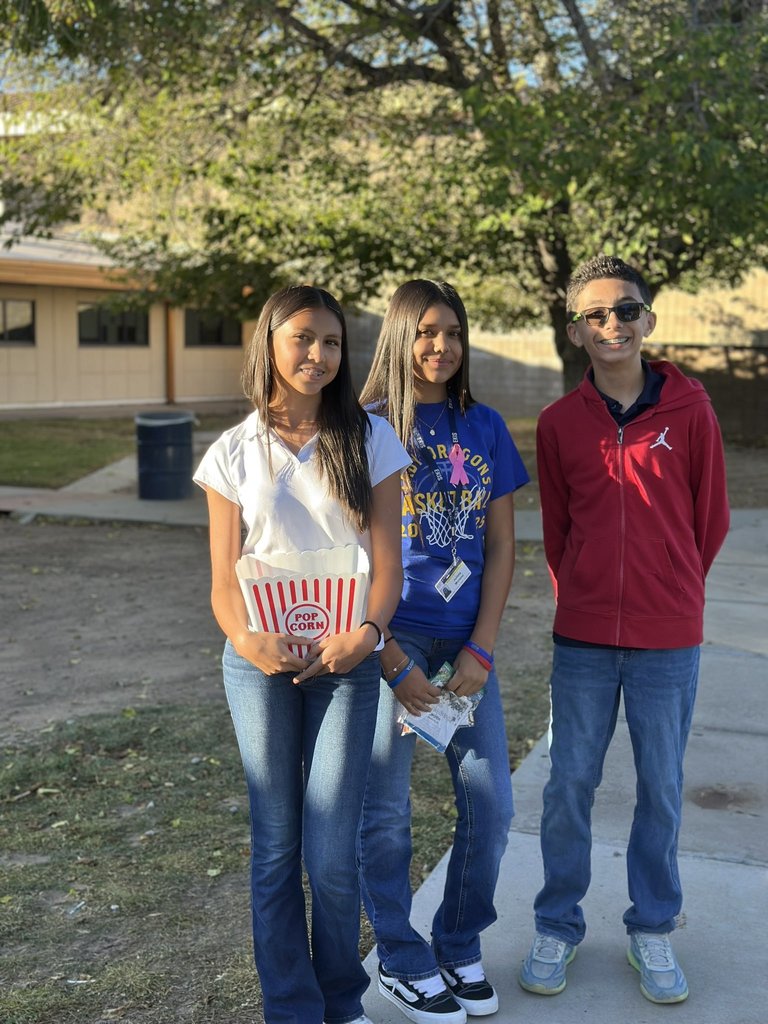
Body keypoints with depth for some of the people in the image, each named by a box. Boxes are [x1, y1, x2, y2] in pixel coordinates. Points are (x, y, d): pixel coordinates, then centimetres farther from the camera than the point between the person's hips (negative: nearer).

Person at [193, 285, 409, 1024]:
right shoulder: (233, 454, 4)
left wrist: (364, 634, -18)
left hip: (344, 661, -1)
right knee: (275, 847, 7)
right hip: (261, 662, 1)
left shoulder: (368, 439, 2)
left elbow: (386, 558, 0)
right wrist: (248, 641, -18)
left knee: (331, 853, -3)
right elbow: (224, 578, 2)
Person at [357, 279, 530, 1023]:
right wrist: (391, 658, -11)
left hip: (466, 639, 4)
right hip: (390, 634, -4)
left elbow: (500, 548, 6)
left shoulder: (484, 429, 7)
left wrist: (479, 650, -3)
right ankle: (399, 960, 24)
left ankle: (460, 947, 29)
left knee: (490, 804, 7)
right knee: (385, 808, 4)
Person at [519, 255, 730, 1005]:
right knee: (568, 785, 8)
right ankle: (557, 928, 25)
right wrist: (581, 601, 12)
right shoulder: (558, 423, 0)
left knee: (661, 789, 10)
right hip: (582, 639, 1)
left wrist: (673, 595, 11)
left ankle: (652, 932, 29)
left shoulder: (689, 410, -4)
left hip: (668, 640, -1)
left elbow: (710, 519, 5)